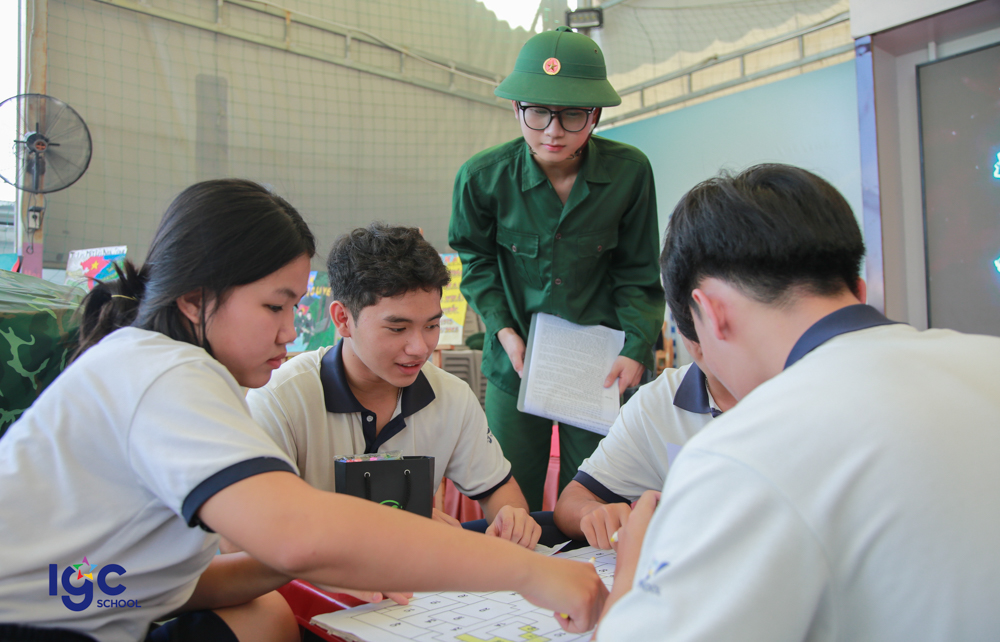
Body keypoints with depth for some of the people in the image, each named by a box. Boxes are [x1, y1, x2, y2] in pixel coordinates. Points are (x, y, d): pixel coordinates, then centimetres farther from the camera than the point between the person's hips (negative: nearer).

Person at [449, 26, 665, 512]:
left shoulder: (630, 171, -12)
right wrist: (502, 329, -6)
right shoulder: (482, 176, -13)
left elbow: (636, 273, 0)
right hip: (517, 358, 1)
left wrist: (636, 348, -9)